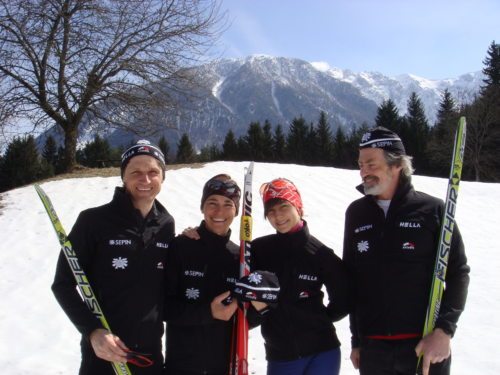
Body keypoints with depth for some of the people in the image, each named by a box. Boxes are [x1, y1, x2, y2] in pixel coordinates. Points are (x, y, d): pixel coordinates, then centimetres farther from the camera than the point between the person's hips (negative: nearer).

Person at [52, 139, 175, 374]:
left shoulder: (166, 224, 2)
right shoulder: (94, 220, -11)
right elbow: (63, 284, -8)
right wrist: (92, 331, -17)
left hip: (151, 353, 4)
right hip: (102, 353, -4)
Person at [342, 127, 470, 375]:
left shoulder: (432, 210, -5)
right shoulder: (356, 213, 6)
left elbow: (457, 272, -2)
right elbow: (350, 277, 11)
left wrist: (443, 330, -12)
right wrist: (357, 340, 12)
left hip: (427, 347, -3)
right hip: (372, 349, 3)